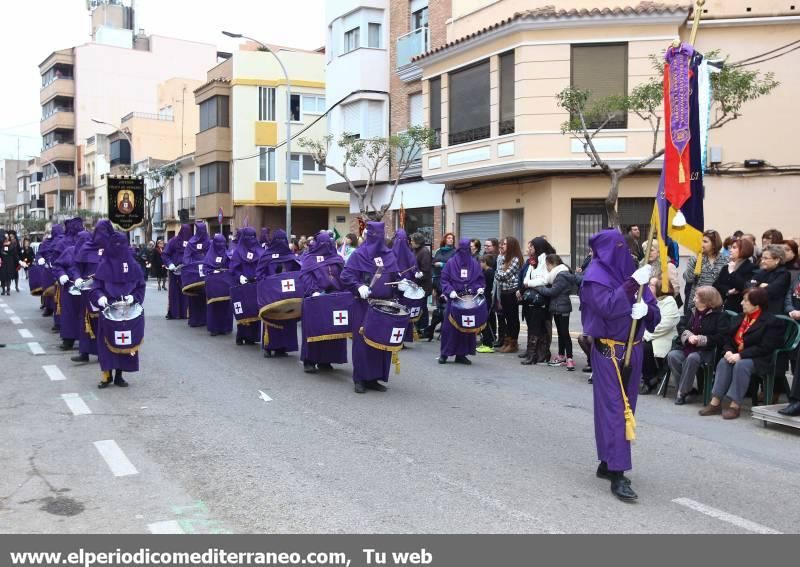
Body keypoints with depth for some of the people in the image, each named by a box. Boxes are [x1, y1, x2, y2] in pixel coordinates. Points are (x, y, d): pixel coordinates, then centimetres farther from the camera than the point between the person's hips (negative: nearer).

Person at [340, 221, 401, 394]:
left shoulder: (389, 255, 10)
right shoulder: (359, 254, -2)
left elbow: (395, 276, 17)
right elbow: (346, 276, -7)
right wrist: (359, 287, -22)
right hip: (363, 305, -4)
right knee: (362, 341, -3)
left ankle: (374, 378, 14)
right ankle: (359, 379, 7)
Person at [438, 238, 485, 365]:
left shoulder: (475, 264, 10)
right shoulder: (451, 263, 2)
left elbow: (480, 280, 13)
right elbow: (444, 279, -1)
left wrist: (479, 288, -7)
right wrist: (450, 291, -16)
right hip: (454, 299, -2)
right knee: (450, 326, -3)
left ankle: (461, 354, 11)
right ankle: (444, 354, 6)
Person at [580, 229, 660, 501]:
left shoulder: (631, 272, 10)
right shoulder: (595, 275, -7)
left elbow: (654, 312, 7)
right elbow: (607, 307, -23)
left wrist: (646, 308, -15)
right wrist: (633, 284, -24)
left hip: (632, 349, 6)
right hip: (608, 351, -6)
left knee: (625, 407, 11)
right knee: (614, 408, -10)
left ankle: (607, 463, 22)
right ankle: (617, 474, -10)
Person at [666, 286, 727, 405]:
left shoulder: (719, 315, -3)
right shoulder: (692, 312, 16)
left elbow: (720, 338, -11)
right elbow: (680, 326, 12)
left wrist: (700, 339, -16)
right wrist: (688, 336, -8)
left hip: (706, 351, -6)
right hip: (687, 348, 6)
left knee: (692, 358, -37)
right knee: (672, 355, -24)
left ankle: (682, 392, -27)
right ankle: (684, 389, -18)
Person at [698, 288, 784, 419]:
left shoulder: (771, 322, -9)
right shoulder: (739, 318, 16)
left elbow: (764, 348, -18)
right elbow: (728, 338, 14)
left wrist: (740, 355, -22)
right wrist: (728, 351, -8)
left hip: (759, 360, -6)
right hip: (736, 355, 6)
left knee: (741, 365, -34)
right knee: (723, 362, -23)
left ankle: (735, 405, -31)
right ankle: (715, 402, -27)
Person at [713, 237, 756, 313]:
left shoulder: (750, 268, -5)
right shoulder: (726, 267, 15)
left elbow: (744, 287, -17)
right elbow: (716, 284, 7)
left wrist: (732, 272, -14)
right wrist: (727, 291, -11)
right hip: (726, 306, 6)